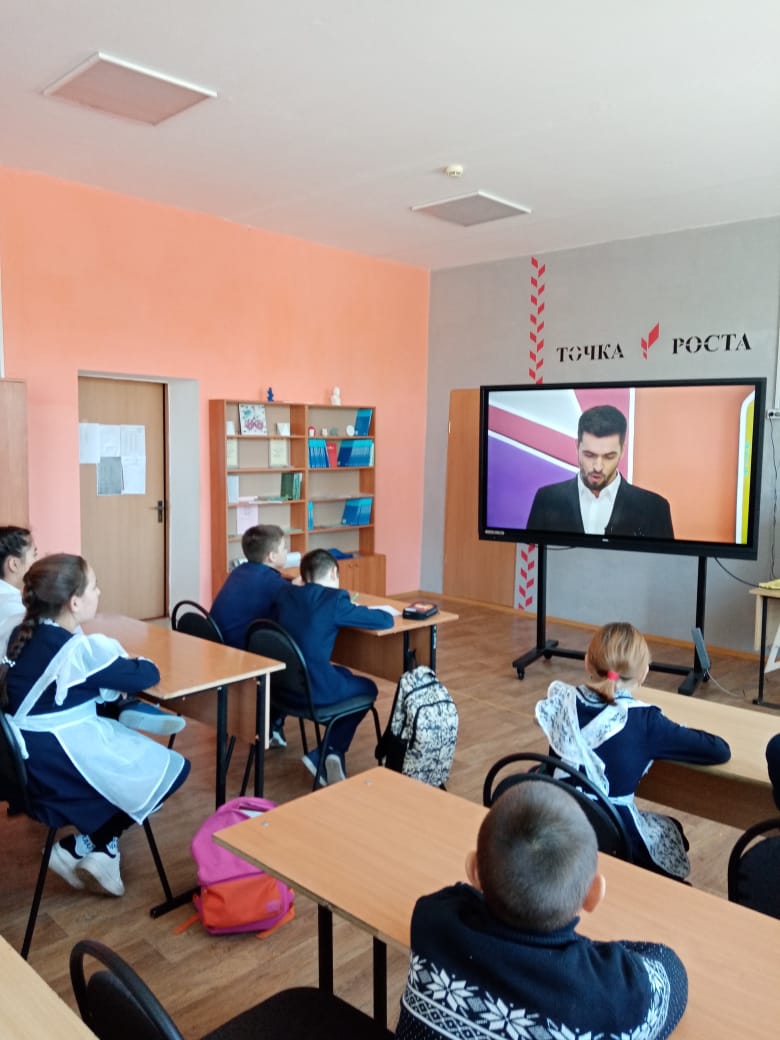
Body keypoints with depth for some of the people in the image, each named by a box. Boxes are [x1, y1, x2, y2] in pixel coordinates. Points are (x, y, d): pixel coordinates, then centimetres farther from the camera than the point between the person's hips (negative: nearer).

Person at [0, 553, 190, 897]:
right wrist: (133, 663, 7)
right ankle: (82, 847, 9)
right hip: (61, 767, -9)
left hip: (29, 762, 9)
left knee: (135, 749, 24)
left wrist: (117, 668, 1)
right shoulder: (79, 650, -22)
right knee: (172, 769, 7)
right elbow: (147, 675, -14)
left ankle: (100, 848, 18)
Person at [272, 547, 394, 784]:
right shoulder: (335, 599, -10)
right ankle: (325, 754, 11)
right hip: (312, 689, -6)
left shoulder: (284, 594, 6)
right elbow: (386, 621, -3)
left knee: (344, 674, 32)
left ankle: (331, 754, 24)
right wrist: (353, 610, 17)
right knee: (368, 687, 23)